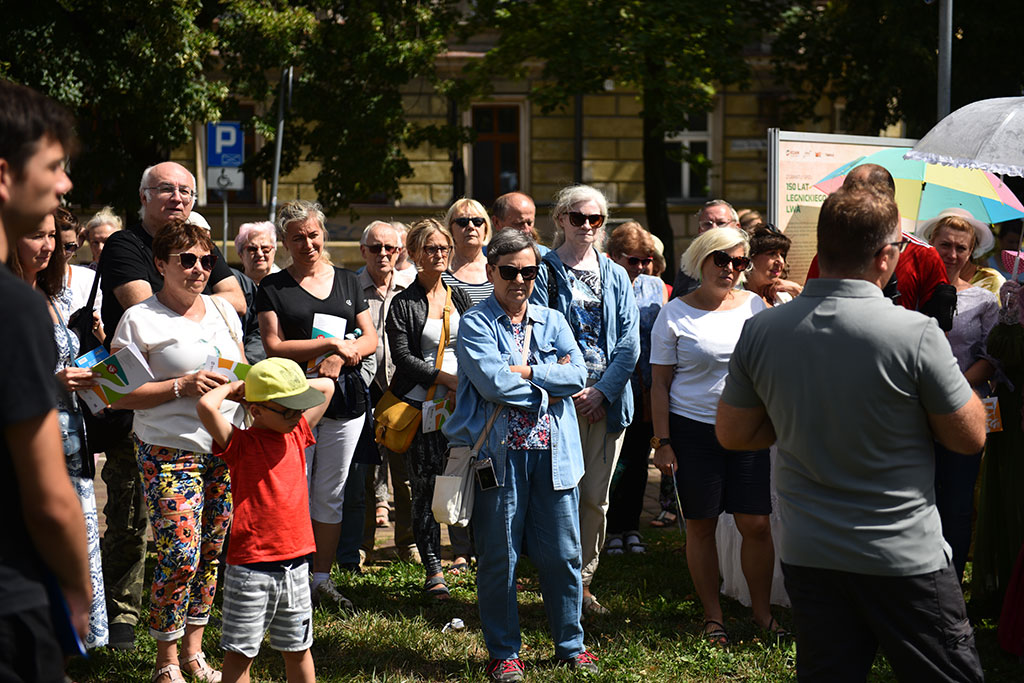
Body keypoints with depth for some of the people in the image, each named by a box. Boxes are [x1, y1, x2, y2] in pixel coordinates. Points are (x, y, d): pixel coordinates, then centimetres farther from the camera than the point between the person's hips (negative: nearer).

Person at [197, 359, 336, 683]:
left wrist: (285, 386, 10)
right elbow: (206, 406, -26)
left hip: (294, 564, 6)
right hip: (251, 567, -6)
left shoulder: (297, 433, 9)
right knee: (240, 653, 1)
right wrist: (231, 387, -6)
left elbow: (326, 387, 20)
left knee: (298, 649, 16)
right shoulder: (240, 444, -9)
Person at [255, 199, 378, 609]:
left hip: (345, 400, 3)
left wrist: (340, 357, -11)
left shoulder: (347, 282, 13)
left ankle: (322, 578, 15)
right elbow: (274, 346, -8)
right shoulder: (273, 287, 2)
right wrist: (332, 344, -14)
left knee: (331, 494, 7)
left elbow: (370, 339, 9)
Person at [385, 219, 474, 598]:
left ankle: (464, 549, 14)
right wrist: (446, 378, -14)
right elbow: (402, 356, -6)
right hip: (421, 403, -3)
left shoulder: (459, 298, 16)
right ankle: (433, 570, -1)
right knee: (425, 485, -4)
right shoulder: (404, 303, 3)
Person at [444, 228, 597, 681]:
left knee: (563, 554, 7)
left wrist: (523, 372, -10)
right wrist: (548, 382, -5)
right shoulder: (476, 324, 0)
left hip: (553, 453, 4)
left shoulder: (552, 321, 13)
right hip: (500, 453, -4)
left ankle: (570, 644, 22)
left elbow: (577, 374, -2)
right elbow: (491, 381, -15)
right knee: (499, 558, 3)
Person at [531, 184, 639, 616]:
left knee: (596, 498, 6)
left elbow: (630, 341, 6)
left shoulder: (616, 276, 12)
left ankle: (584, 582, 15)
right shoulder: (546, 271, 1)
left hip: (606, 398, 4)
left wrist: (603, 390, -6)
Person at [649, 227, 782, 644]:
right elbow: (660, 383, -1)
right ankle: (712, 616, 17)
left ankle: (762, 612, 15)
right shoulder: (675, 314, -1)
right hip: (692, 430, -2)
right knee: (701, 526, 5)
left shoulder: (754, 305, 7)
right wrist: (661, 442, -6)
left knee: (756, 525, 0)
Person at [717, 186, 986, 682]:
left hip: (807, 560, 5)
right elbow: (970, 437, -6)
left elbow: (732, 433, 8)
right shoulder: (915, 334, -17)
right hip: (905, 561, -4)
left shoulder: (760, 331, -4)